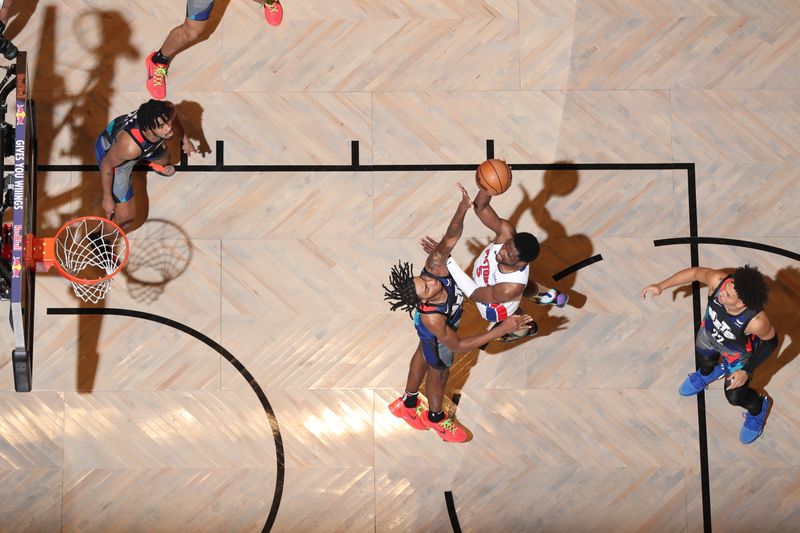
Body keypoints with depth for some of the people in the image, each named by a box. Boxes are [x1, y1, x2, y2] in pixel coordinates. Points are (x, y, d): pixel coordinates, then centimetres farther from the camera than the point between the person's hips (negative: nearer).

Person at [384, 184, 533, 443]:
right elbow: (457, 345, -37)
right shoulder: (431, 318, -48)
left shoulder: (434, 265, -41)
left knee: (423, 355, 31)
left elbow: (450, 238, -37)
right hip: (437, 337, -6)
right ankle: (436, 417, 57)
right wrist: (502, 330, -42)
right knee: (439, 373, 23)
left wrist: (462, 209, -57)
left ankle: (408, 403, 62)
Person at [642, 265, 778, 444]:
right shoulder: (718, 281, -40)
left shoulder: (756, 321, -45)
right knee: (703, 364, 31)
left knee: (735, 397, 10)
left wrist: (747, 371, -19)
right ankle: (709, 372, 70)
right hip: (709, 333, 4)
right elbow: (695, 272, -19)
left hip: (737, 353, -4)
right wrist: (662, 286, -18)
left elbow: (771, 342, -23)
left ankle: (757, 409, 46)